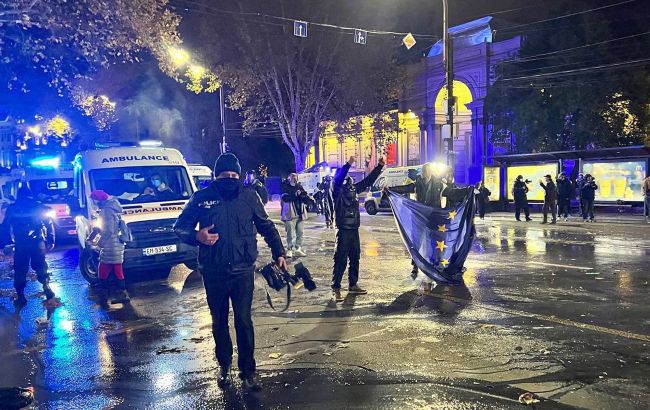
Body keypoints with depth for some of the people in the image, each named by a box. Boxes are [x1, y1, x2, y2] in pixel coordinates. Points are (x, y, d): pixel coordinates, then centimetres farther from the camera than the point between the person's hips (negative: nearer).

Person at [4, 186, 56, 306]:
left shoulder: (11, 208, 8)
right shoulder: (39, 206, 7)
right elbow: (49, 223, 2)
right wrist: (51, 240, 4)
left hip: (20, 243, 0)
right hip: (38, 242, 0)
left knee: (20, 269, 9)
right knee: (40, 266, 14)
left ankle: (20, 295, 8)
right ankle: (47, 288, 5)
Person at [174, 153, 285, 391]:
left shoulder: (249, 197, 1)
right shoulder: (201, 198, -2)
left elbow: (267, 227, 11)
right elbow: (180, 226, 5)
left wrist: (279, 253, 5)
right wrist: (196, 236, -16)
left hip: (243, 271, -1)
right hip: (213, 273, 1)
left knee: (243, 321, -3)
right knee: (219, 322, 13)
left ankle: (248, 371, 9)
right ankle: (224, 365, 32)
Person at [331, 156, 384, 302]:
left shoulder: (354, 188, 11)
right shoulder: (338, 190, -7)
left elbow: (368, 180, 18)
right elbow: (338, 178, -26)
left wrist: (379, 166, 17)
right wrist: (348, 164, -35)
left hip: (354, 229, 7)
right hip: (343, 230, -7)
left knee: (355, 258, 14)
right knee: (341, 260, -8)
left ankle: (353, 285, 26)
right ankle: (335, 289, -4)